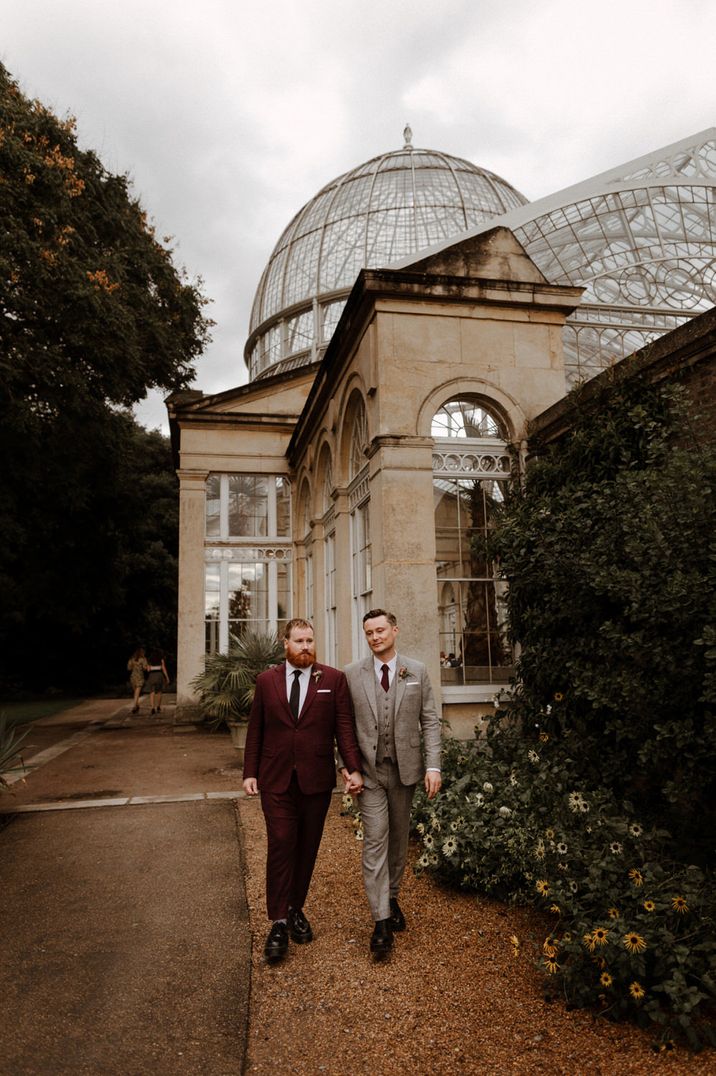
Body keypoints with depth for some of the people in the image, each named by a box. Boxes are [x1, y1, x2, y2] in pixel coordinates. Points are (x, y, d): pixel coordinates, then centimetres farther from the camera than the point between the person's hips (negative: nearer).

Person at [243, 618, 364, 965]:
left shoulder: (334, 679, -1)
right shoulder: (266, 680, 3)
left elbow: (345, 727, -3)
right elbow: (255, 730, 6)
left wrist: (353, 768, -12)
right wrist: (250, 772, 3)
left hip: (316, 779, 1)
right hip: (276, 780, 0)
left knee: (307, 848, 11)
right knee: (281, 846, -3)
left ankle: (296, 909, 30)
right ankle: (278, 923, 8)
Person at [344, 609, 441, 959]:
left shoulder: (417, 671, 1)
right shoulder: (352, 674, -2)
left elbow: (430, 720, 1)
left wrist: (433, 765, -6)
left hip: (405, 769, 2)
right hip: (370, 772, -2)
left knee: (398, 839, 15)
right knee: (375, 842, -4)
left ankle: (392, 897, 36)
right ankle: (381, 922, 2)